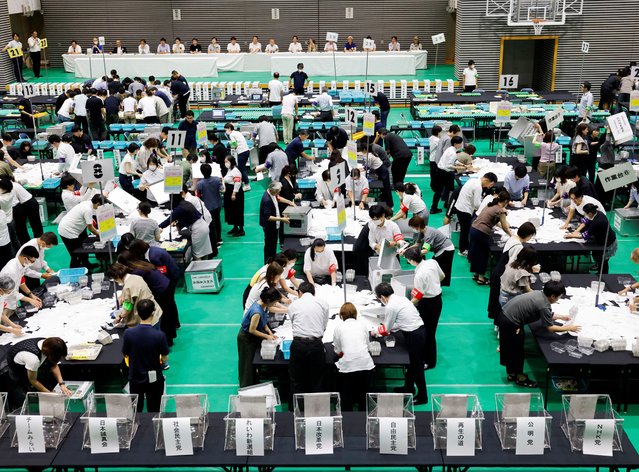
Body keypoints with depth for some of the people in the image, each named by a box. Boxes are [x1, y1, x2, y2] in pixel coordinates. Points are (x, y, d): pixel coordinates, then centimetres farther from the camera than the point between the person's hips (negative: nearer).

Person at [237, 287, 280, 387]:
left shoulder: (263, 305, -11)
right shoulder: (257, 312, -37)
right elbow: (252, 330, -27)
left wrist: (269, 332, -7)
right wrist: (267, 336, -19)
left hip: (253, 338, 8)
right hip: (246, 338, -8)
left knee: (254, 362, 22)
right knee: (248, 364, 8)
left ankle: (253, 384, 39)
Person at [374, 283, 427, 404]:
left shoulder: (390, 307, -17)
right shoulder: (401, 298, 9)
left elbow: (386, 329, -4)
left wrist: (376, 332, 14)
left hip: (413, 336, -9)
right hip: (420, 330, 9)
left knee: (416, 365, 4)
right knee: (412, 361, 23)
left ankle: (422, 396, 16)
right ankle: (409, 387, 40)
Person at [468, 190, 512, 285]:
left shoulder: (490, 205, 15)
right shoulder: (501, 210, -8)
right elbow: (505, 228, 0)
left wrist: (503, 224, 38)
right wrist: (511, 235, 16)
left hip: (473, 228, 8)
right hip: (482, 233, -8)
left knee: (476, 252, 21)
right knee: (484, 254, 10)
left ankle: (476, 274, 35)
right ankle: (481, 278, 20)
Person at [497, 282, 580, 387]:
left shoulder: (538, 293, 4)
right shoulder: (544, 306, -20)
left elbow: (546, 315, 20)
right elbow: (551, 328, -13)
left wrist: (560, 317, 25)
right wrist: (569, 328, -2)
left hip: (504, 315, 9)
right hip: (510, 323, -9)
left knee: (510, 348, 23)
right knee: (518, 351, 9)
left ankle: (512, 373, 39)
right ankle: (520, 377, 25)